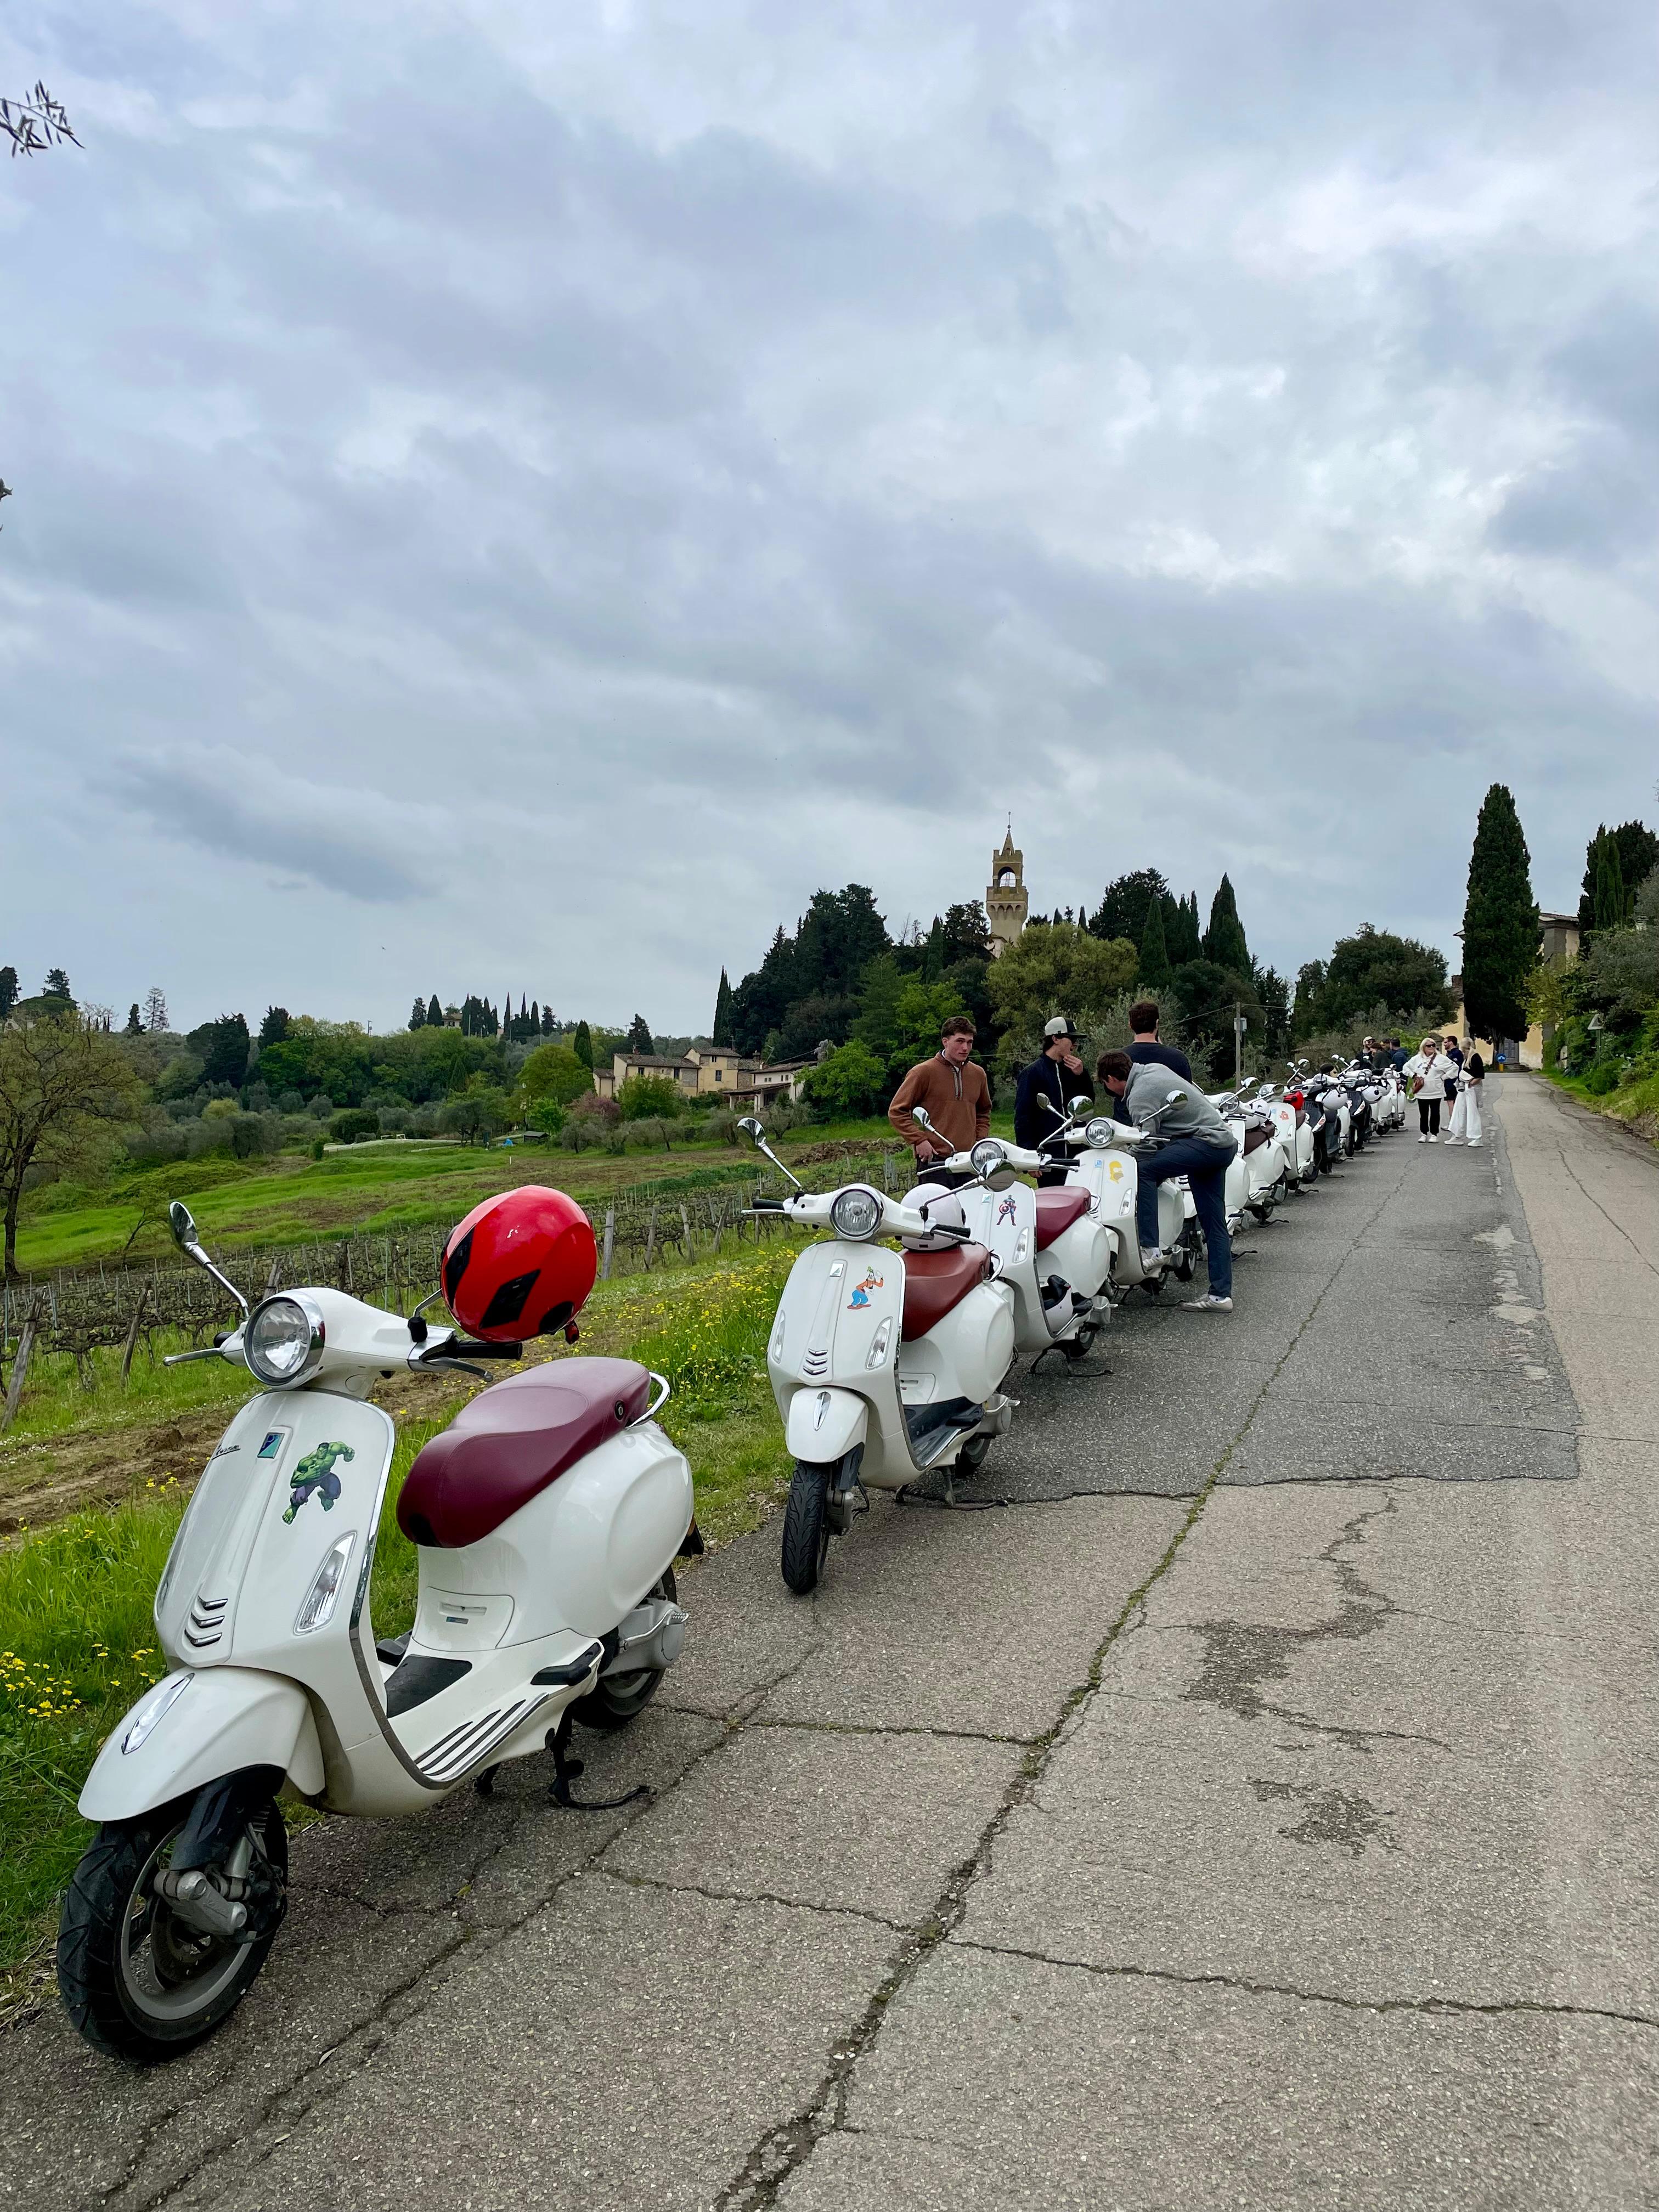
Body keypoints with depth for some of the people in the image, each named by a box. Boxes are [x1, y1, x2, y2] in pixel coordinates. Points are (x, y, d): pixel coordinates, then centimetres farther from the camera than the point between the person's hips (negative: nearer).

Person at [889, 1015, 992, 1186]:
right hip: (934, 1161, -5)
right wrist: (919, 1140, -9)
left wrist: (980, 1140, 15)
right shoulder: (924, 1072, -2)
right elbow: (897, 1111, -2)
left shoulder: (978, 1073, 15)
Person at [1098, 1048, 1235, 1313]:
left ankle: (1150, 1249, -24)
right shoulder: (1154, 1068, 14)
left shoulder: (1140, 1098, -13)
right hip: (1224, 1143, 10)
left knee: (1143, 1170, -23)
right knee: (1214, 1222, 9)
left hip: (1205, 1141, -10)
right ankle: (1221, 1295, 10)